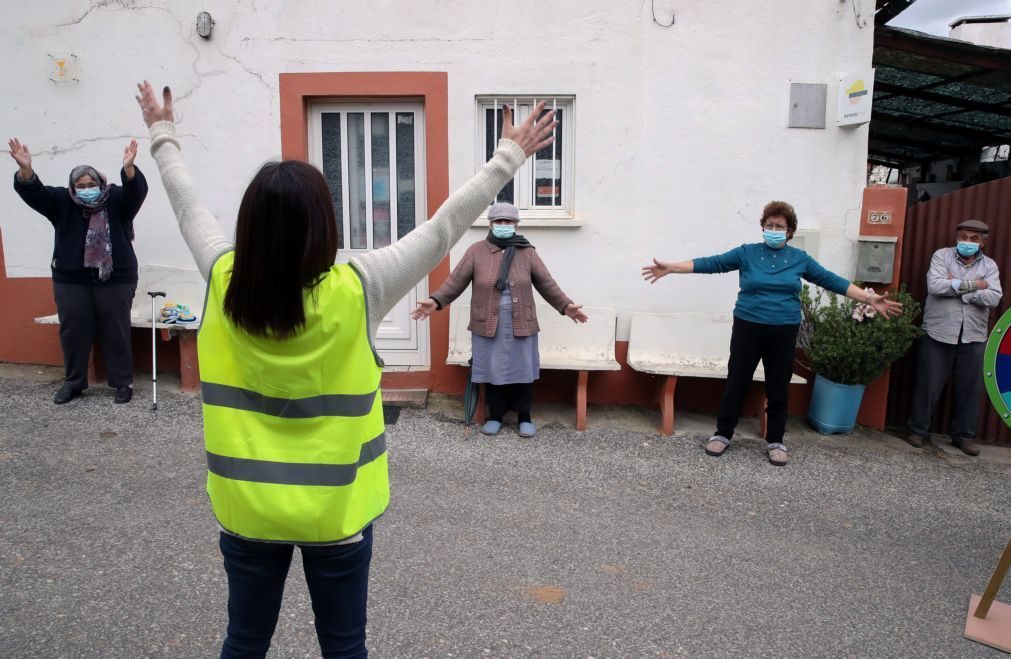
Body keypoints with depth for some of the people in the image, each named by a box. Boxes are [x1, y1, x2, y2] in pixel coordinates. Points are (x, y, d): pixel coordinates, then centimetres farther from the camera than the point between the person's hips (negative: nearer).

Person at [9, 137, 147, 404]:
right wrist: (25, 169, -28)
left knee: (116, 331, 2)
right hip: (71, 280, 3)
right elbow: (33, 192, -7)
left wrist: (128, 168, -41)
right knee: (73, 331, 7)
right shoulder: (63, 202, 5)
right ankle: (73, 382, 22)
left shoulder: (117, 200, -2)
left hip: (115, 279, -3)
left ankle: (123, 382, 12)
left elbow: (137, 191, -20)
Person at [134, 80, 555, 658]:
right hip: (336, 510, -3)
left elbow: (188, 206, 6)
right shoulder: (355, 291, -21)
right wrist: (510, 156, -6)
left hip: (246, 507, 3)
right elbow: (444, 227, -15)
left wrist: (164, 136, 23)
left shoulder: (224, 284, -11)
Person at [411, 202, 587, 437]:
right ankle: (494, 416, 24)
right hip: (488, 325, -1)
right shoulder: (476, 251, 0)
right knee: (492, 370, 8)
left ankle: (524, 418, 22)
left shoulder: (527, 252, 4)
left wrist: (566, 306, -1)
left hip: (521, 325, 1)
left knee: (522, 370, 7)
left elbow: (546, 284, 6)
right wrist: (436, 301, -15)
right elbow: (456, 281, -3)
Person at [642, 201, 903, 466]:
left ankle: (775, 441, 22)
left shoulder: (799, 258, 6)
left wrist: (869, 299, 0)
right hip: (748, 328, -1)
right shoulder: (747, 253, 1)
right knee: (736, 383, 4)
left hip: (784, 332, 1)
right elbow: (711, 263, -4)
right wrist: (670, 268, -12)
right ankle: (723, 434, 18)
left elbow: (831, 280, 5)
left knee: (778, 388, 9)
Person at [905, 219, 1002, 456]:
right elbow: (935, 286, -16)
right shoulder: (942, 256, 1)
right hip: (937, 333, -3)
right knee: (929, 384, 3)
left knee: (969, 388, 9)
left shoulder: (989, 265, 7)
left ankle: (964, 435, 22)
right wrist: (972, 284, -13)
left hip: (973, 337, 3)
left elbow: (994, 298, -9)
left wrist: (956, 286, -14)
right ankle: (918, 429, 15)